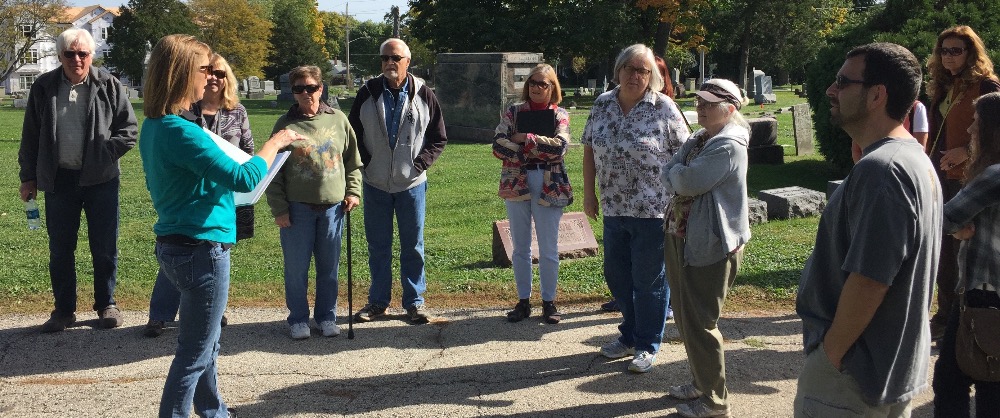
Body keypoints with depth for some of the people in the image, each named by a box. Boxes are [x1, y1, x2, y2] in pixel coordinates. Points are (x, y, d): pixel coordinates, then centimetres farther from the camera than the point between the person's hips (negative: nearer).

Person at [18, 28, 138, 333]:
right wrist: (28, 177, 8)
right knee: (60, 249, 9)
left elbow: (129, 131, -1)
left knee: (104, 248, 7)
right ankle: (64, 310, 21)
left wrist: (103, 154, -15)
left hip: (100, 179, -2)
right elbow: (30, 136, 8)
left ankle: (106, 305, 22)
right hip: (59, 180, 2)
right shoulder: (43, 87, 2)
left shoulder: (109, 86, -4)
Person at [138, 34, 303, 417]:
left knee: (204, 342, 24)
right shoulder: (181, 132, -23)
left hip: (174, 246, 10)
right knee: (194, 354, 2)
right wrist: (275, 143, -12)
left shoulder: (154, 126, 7)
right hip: (202, 251, -10)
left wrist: (218, 178, 20)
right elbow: (243, 179, -26)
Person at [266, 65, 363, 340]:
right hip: (297, 208, -2)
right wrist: (279, 209, -5)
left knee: (330, 267, 10)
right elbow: (274, 171, 0)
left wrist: (353, 192, 4)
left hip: (333, 206, 2)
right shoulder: (285, 125, -1)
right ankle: (298, 319, 19)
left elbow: (353, 161, 14)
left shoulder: (338, 120, 6)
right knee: (296, 268, 4)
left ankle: (327, 317, 24)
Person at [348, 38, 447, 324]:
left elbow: (439, 138, 3)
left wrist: (420, 164, -8)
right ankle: (377, 302, 21)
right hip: (375, 183, 1)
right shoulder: (367, 94, 1)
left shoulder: (423, 95, -2)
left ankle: (414, 302, 16)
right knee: (378, 246, 9)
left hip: (411, 184, -1)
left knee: (413, 246, 6)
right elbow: (353, 134, 8)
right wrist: (365, 162, -5)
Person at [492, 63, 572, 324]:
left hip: (550, 187, -2)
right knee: (520, 247, 9)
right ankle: (523, 301, 19)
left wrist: (525, 139, -13)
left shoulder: (560, 115, 4)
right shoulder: (513, 113, 7)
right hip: (516, 184, 2)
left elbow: (560, 146, -14)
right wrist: (538, 151, -13)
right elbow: (499, 145, -8)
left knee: (548, 249, 4)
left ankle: (549, 302, 15)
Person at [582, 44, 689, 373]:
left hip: (653, 211, -5)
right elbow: (589, 150, 12)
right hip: (614, 210, 5)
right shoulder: (602, 105, 6)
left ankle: (647, 346, 19)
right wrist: (589, 193, 9)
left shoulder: (663, 108, -7)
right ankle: (630, 335, 34)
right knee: (616, 276, 16)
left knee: (649, 281, 5)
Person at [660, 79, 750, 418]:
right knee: (685, 317, 18)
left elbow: (687, 182, -24)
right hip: (681, 239, 10)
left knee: (699, 323, -2)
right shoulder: (697, 139, 13)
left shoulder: (729, 145, -17)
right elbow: (667, 175, 9)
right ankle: (700, 382, 35)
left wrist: (677, 173, -4)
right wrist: (679, 178, -11)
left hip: (710, 247, -10)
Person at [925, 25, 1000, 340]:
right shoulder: (943, 88, 15)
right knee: (942, 252, 13)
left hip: (967, 179, -8)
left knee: (963, 253, -2)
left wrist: (967, 151, -24)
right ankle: (946, 317, 24)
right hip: (940, 178, 8)